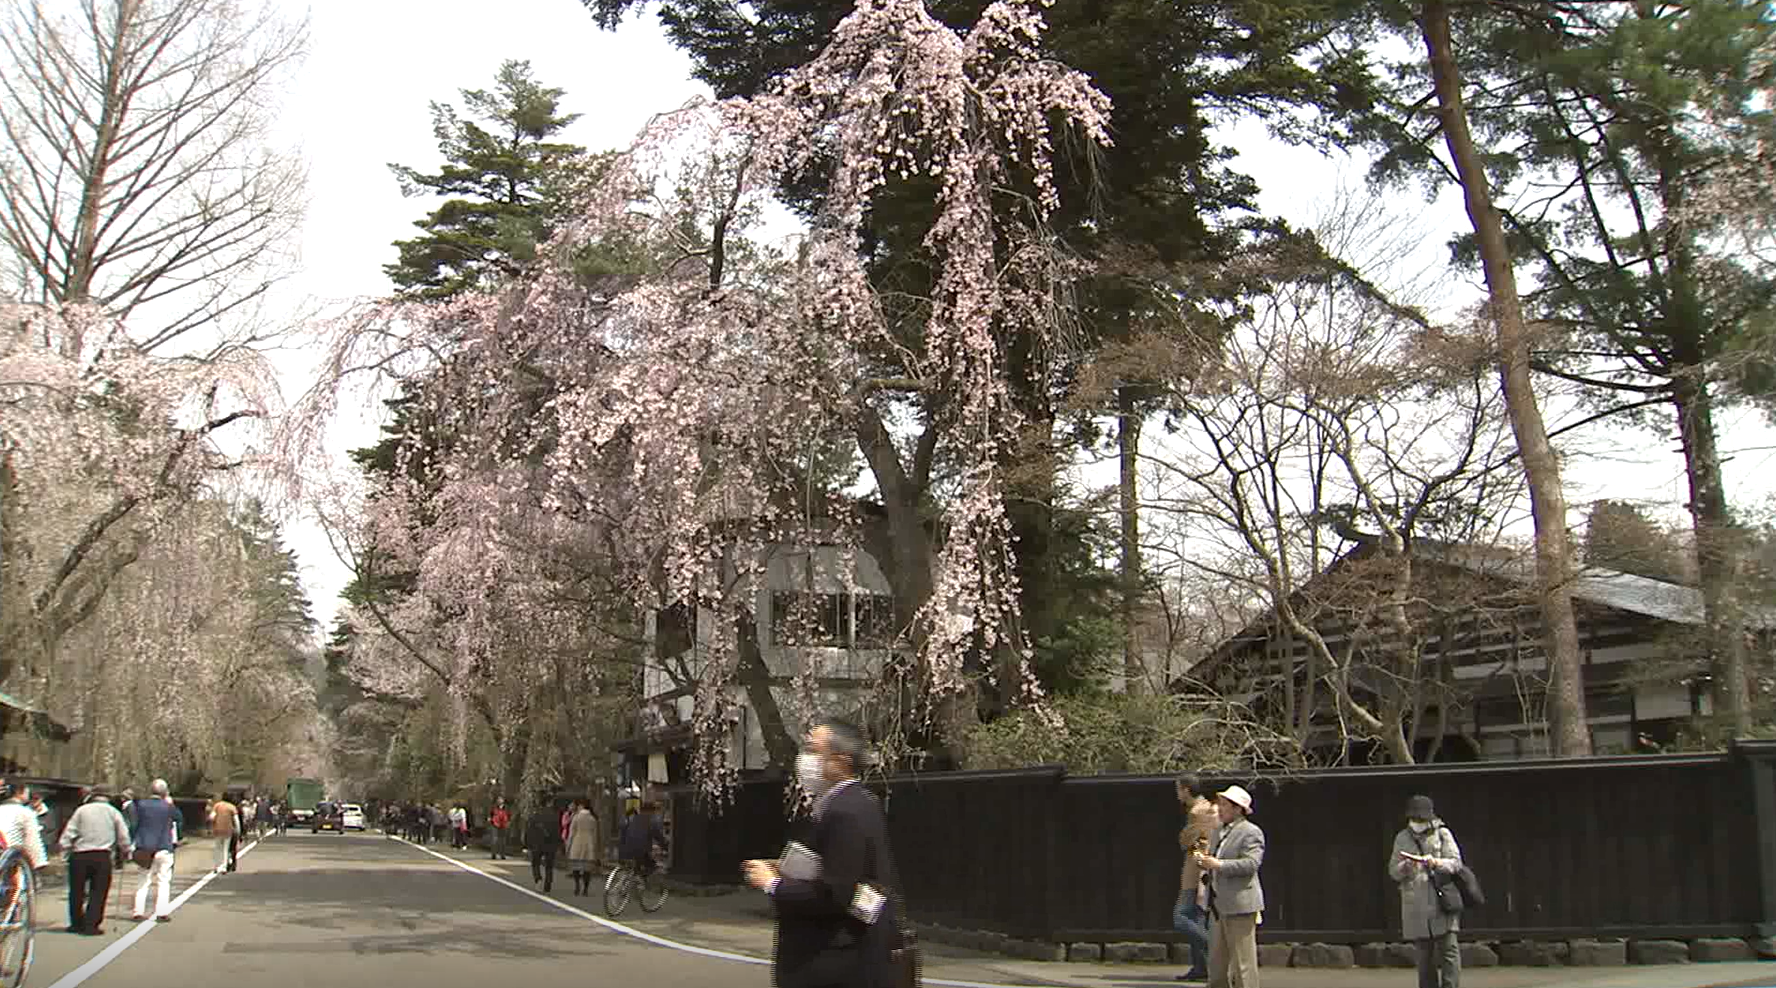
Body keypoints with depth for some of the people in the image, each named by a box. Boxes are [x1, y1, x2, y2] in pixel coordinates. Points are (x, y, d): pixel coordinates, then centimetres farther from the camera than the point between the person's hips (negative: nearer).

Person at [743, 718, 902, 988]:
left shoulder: (844, 813, -22)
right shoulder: (858, 802, 10)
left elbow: (833, 896, -26)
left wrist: (773, 883, -14)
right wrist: (790, 875, 8)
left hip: (839, 963, -10)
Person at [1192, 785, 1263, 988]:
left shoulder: (1251, 832, -9)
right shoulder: (1221, 831, 17)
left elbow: (1251, 863, -20)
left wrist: (1219, 864, -26)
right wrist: (1204, 861, 3)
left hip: (1240, 904, -9)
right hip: (1219, 905, 9)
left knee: (1242, 959, -4)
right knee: (1217, 958, 14)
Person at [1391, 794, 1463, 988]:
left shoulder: (1442, 834, 3)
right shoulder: (1402, 838, 10)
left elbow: (1456, 863, -4)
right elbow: (1393, 871, 7)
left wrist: (1435, 862, -23)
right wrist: (1405, 867, -15)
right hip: (1415, 905, 3)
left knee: (1448, 949, -9)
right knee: (1424, 954, 8)